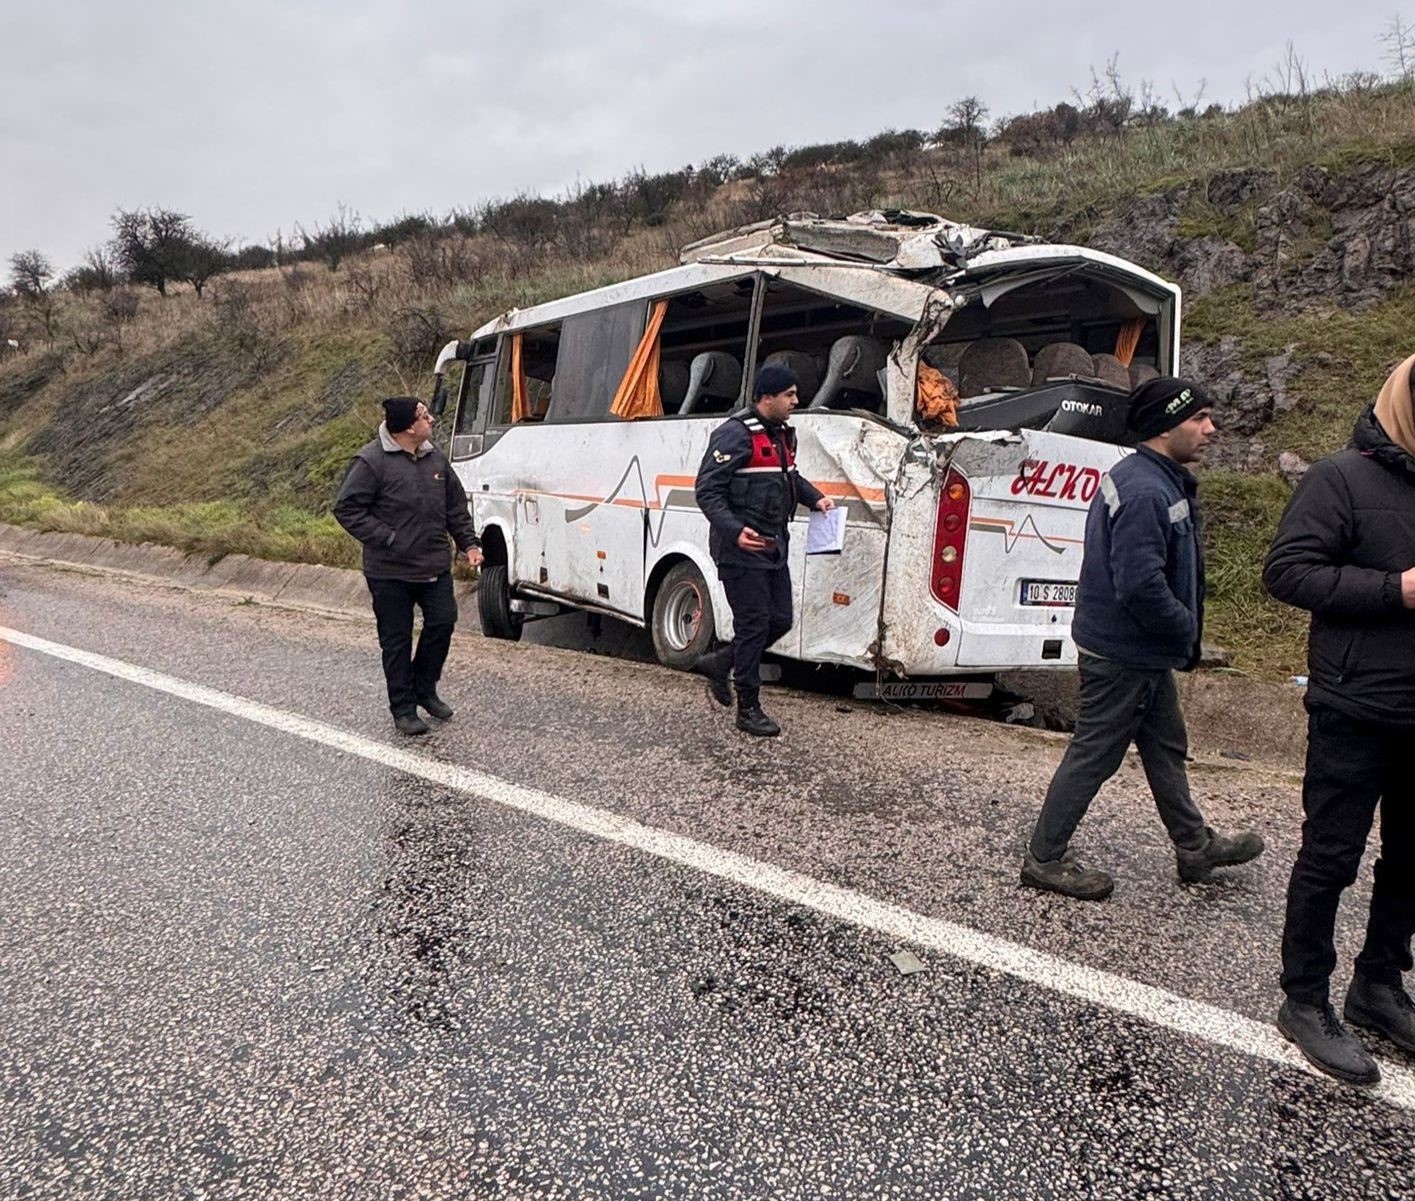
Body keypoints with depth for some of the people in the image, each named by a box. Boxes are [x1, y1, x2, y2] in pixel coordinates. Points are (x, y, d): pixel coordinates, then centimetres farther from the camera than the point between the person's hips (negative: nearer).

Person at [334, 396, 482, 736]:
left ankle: (424, 688, 28)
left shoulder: (435, 458, 8)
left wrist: (468, 543, 10)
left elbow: (456, 505, 18)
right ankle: (403, 708, 17)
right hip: (390, 572, -6)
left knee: (443, 622, 6)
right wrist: (387, 538, -16)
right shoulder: (371, 462, -13)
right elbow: (346, 509, -12)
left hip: (435, 566, 6)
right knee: (396, 639, 4)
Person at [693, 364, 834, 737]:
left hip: (774, 546, 9)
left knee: (780, 620, 10)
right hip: (741, 548, -9)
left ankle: (718, 663, 29)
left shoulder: (784, 434, 15)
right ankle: (748, 709, 9)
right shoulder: (734, 434, -14)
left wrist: (816, 498, 13)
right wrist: (735, 530, -29)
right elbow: (707, 491, -17)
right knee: (753, 624, -4)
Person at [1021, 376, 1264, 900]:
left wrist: (1182, 633, 12)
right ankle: (1045, 858, 13)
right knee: (1095, 755, 0)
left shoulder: (1160, 480, 11)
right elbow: (1140, 586, -31)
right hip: (1122, 654, -11)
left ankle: (1195, 846, 38)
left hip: (1143, 651, 11)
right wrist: (1186, 629, -15)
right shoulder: (1145, 493, -24)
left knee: (1166, 745, 21)